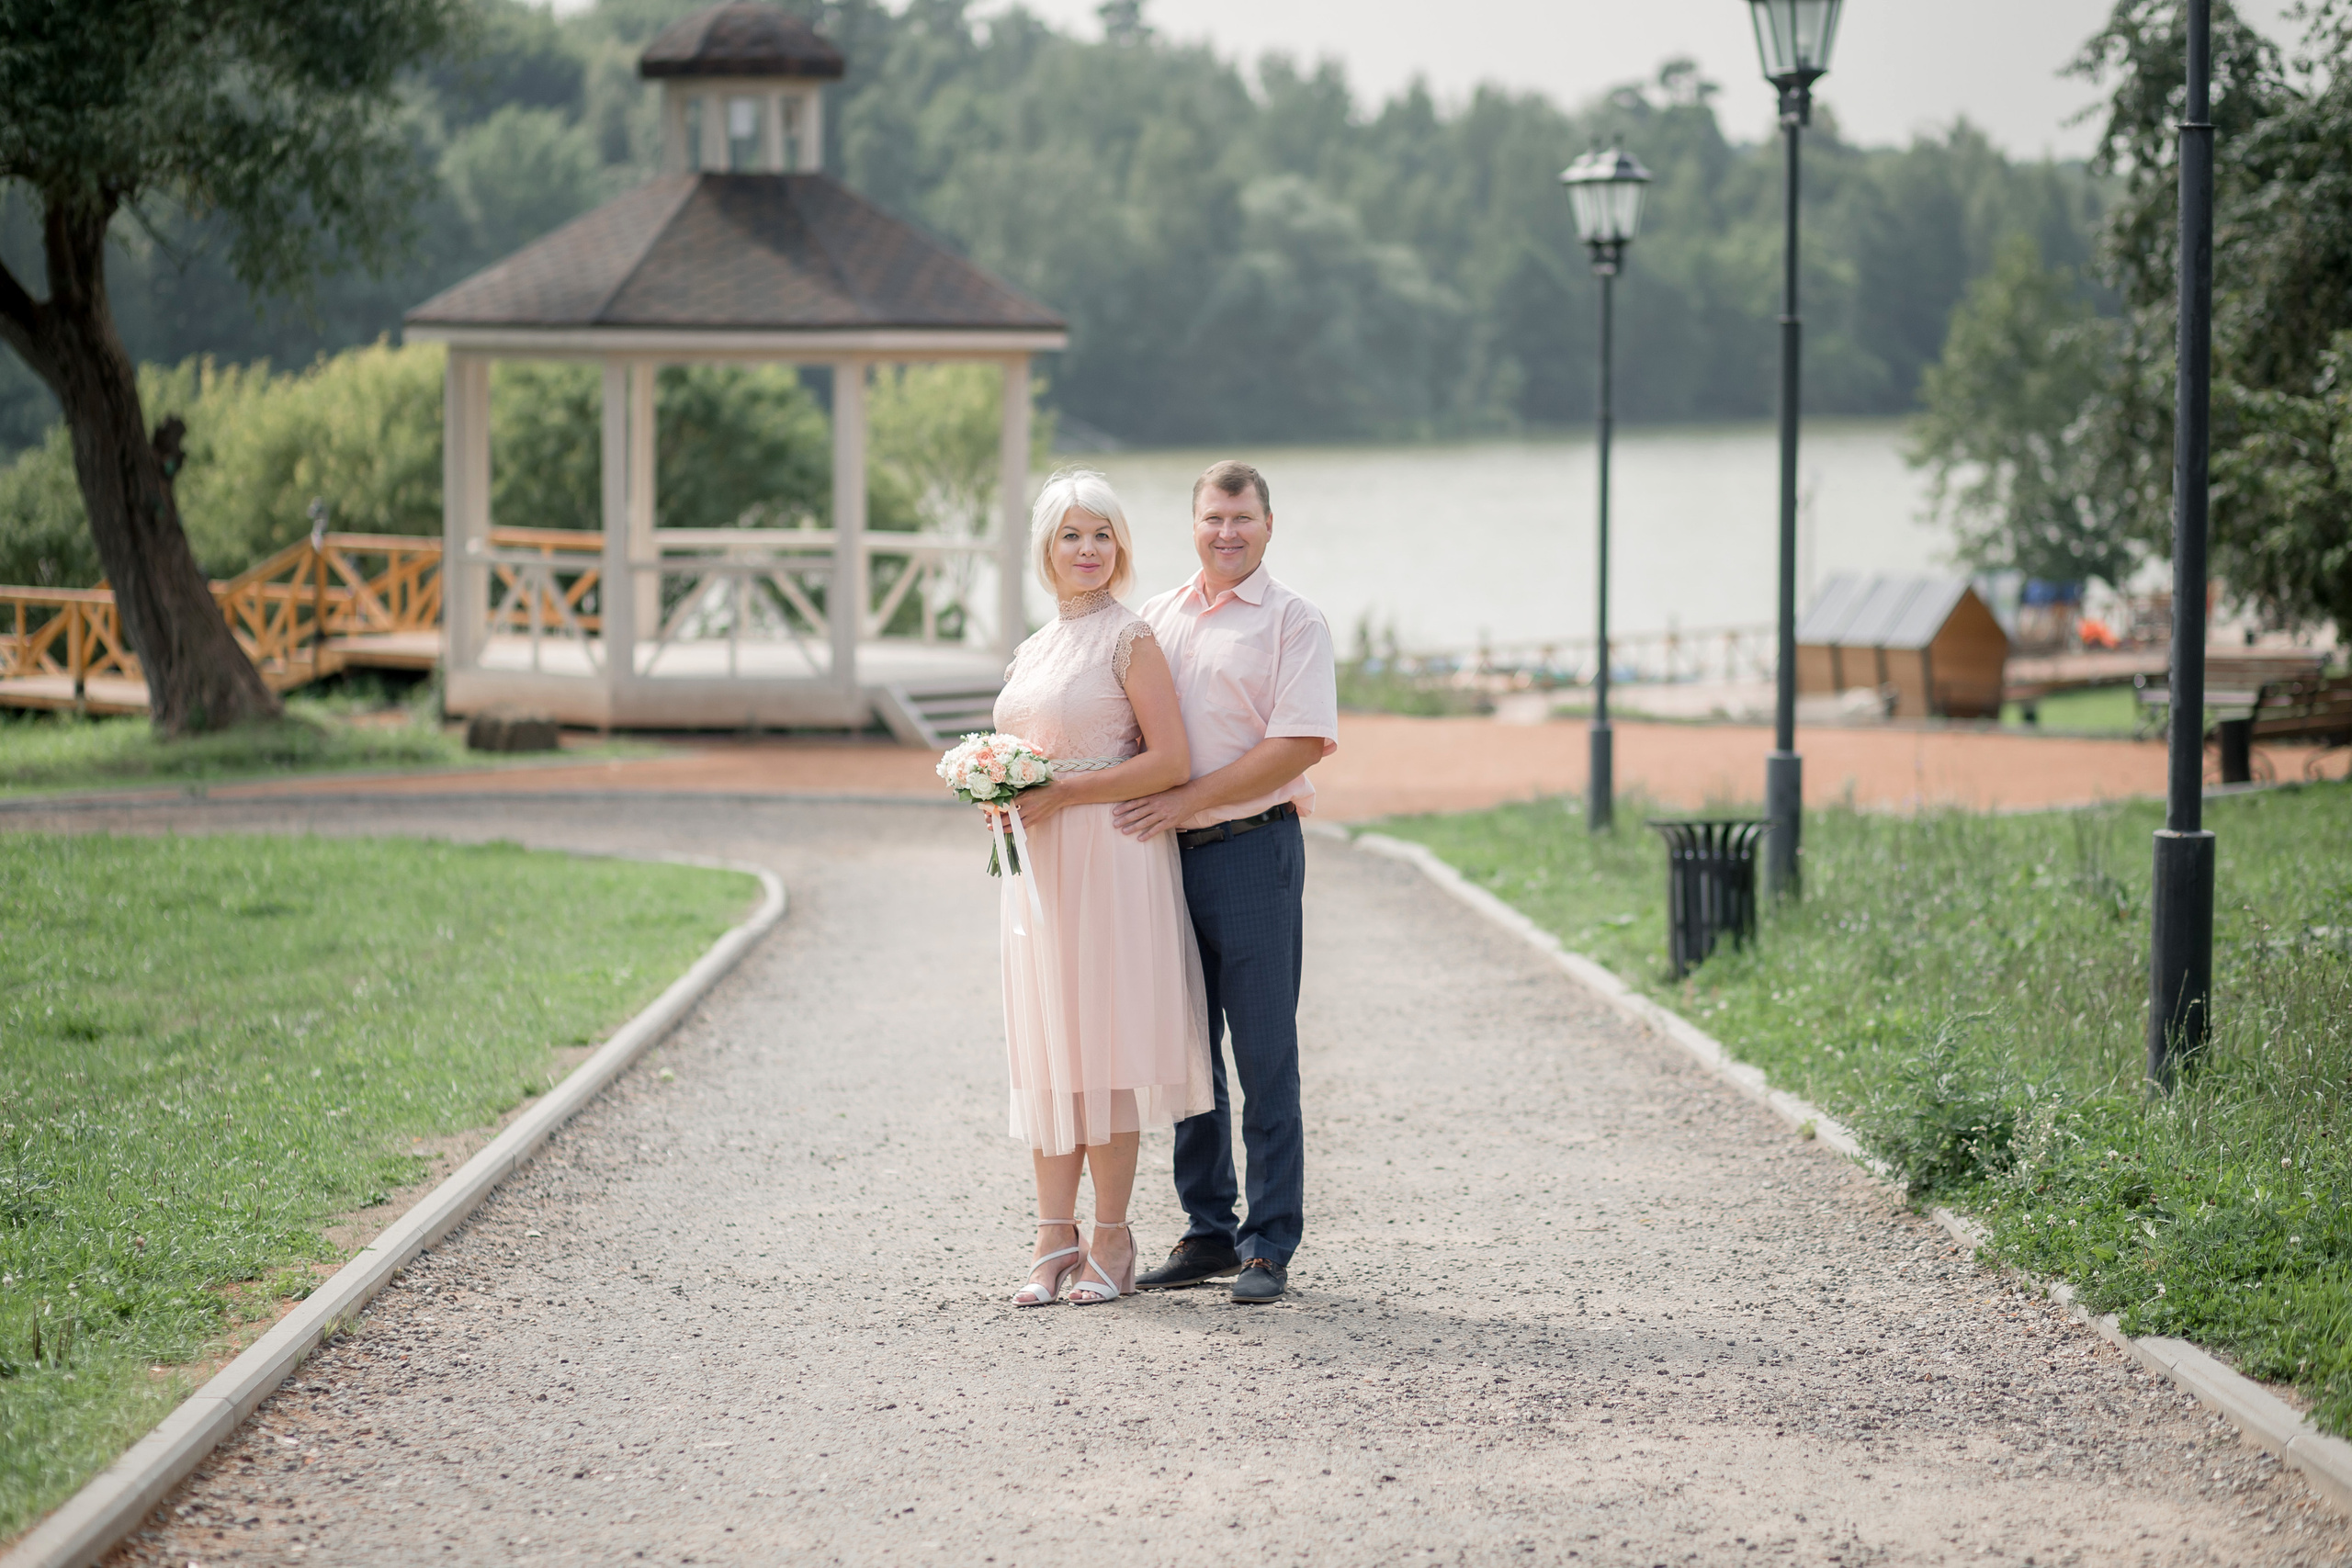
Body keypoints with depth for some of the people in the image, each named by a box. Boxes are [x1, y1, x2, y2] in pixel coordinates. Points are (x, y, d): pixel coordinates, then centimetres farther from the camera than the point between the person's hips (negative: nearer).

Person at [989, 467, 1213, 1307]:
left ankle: (1111, 1239, 2)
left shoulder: (1129, 639, -5)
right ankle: (1054, 1238, 7)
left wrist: (1061, 794, -16)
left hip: (1110, 857, -7)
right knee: (1046, 1048, 5)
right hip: (1038, 863, 7)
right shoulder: (1031, 653, 16)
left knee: (1104, 1042, -5)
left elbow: (1171, 760, -12)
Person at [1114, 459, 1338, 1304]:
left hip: (1252, 849, -5)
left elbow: (1299, 744, -12)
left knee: (1265, 1060, -3)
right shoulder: (1157, 617, 15)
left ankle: (1269, 1247, 2)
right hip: (1166, 854, 5)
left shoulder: (1292, 621, -2)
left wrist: (1188, 799, -16)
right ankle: (1207, 1232, 18)